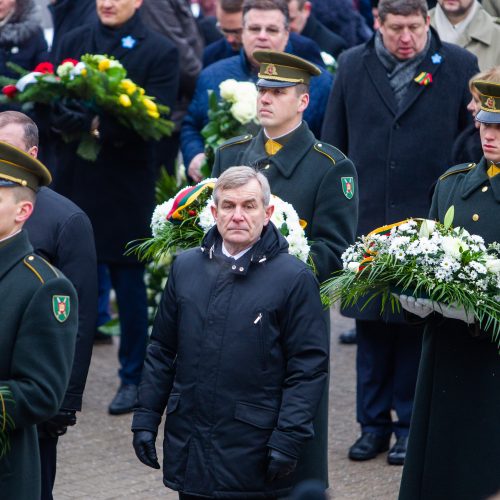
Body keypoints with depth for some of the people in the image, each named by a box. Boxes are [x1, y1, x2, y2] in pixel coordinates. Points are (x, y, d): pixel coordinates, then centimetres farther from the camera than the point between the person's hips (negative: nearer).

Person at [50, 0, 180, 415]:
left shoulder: (160, 52, -3)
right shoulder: (74, 42, 10)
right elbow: (54, 101, 4)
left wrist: (97, 125, -21)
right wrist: (63, 120, -17)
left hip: (126, 186, -3)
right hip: (74, 180, 3)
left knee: (129, 285, 6)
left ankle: (133, 378, 17)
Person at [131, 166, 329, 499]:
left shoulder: (294, 277, -6)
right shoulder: (186, 267, 8)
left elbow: (309, 367, -8)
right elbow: (161, 352, 14)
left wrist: (288, 440, -13)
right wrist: (146, 419, 9)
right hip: (187, 444, 4)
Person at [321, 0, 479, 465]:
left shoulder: (458, 67, -1)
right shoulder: (352, 65, 5)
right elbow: (333, 144, 10)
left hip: (428, 221, -2)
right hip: (366, 219, 2)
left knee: (417, 325, 3)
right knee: (371, 323, 8)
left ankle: (410, 425, 14)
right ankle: (373, 422, 19)